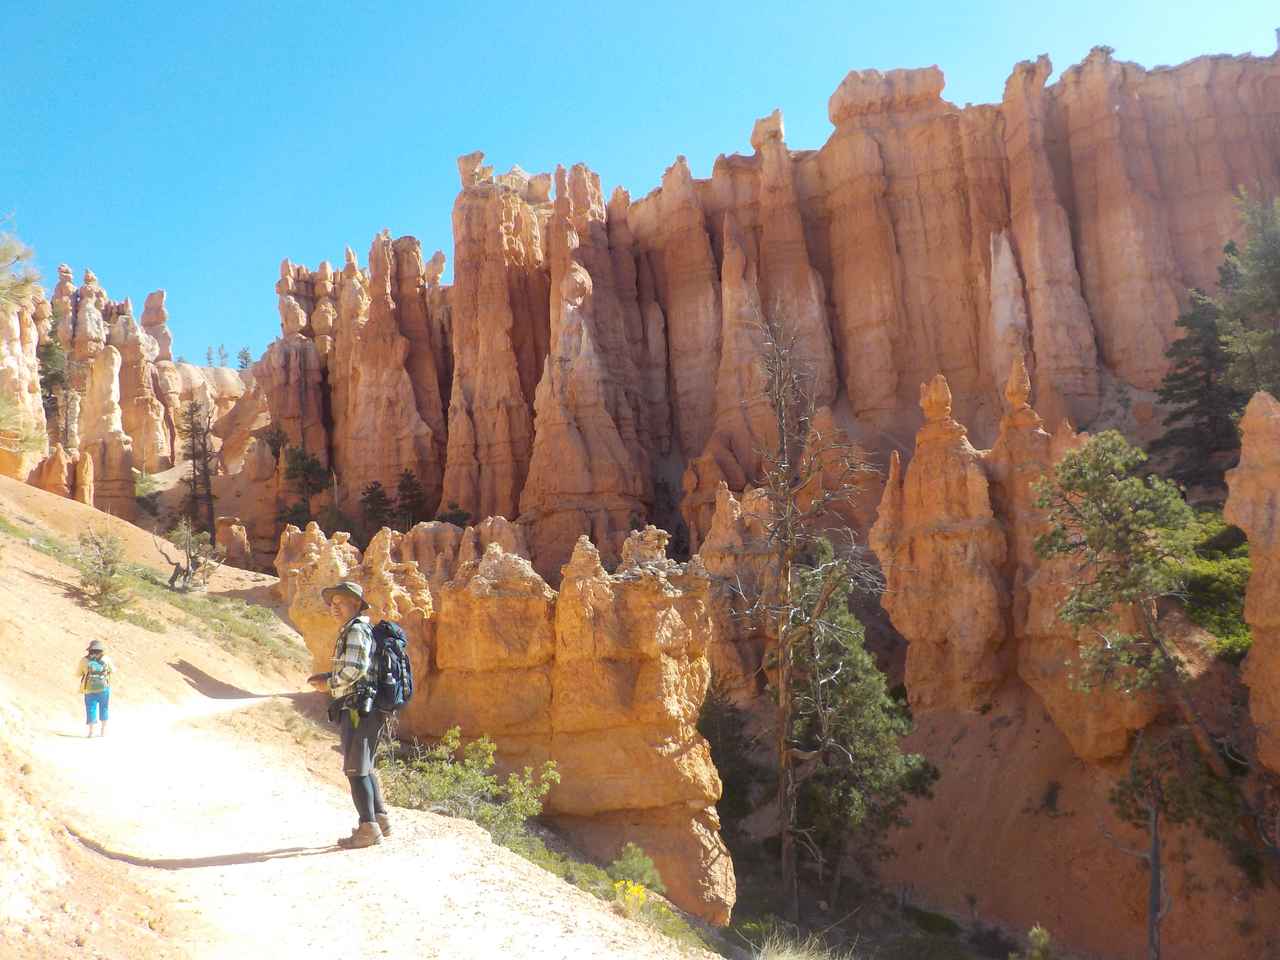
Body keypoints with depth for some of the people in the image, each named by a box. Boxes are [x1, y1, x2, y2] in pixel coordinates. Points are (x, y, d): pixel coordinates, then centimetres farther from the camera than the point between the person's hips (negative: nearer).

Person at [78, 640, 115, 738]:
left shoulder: (84, 660, -2)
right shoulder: (106, 659, -1)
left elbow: (78, 674, 9)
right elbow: (112, 670, 14)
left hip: (89, 690, -1)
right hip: (104, 689, 1)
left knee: (91, 709, 5)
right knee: (104, 709, 12)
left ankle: (90, 732, -2)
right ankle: (103, 731, 15)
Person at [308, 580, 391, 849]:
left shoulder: (356, 630, -12)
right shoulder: (364, 629, 19)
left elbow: (354, 668, -23)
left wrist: (330, 684, -9)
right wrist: (328, 677, 14)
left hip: (357, 709, -10)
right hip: (368, 710, 10)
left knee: (356, 769, -6)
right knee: (365, 767, 19)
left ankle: (368, 829, -4)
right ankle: (380, 819, 24)